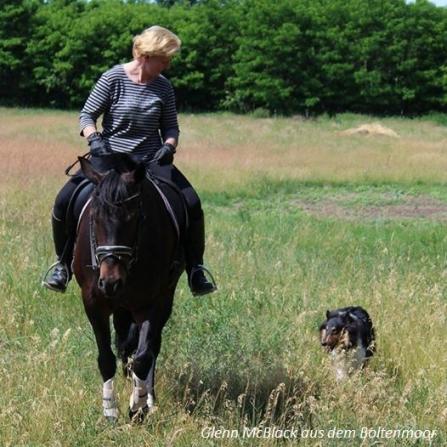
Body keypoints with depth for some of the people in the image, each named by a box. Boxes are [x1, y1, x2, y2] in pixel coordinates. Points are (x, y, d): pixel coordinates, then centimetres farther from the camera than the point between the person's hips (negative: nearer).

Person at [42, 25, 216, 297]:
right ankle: (63, 264, 5)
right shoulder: (114, 78, -8)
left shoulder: (163, 87, 1)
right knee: (65, 201, -18)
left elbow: (170, 127, 9)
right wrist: (93, 138, -23)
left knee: (192, 205, -17)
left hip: (151, 161, 2)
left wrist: (169, 145, -13)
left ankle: (196, 269, 2)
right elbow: (87, 115, -3)